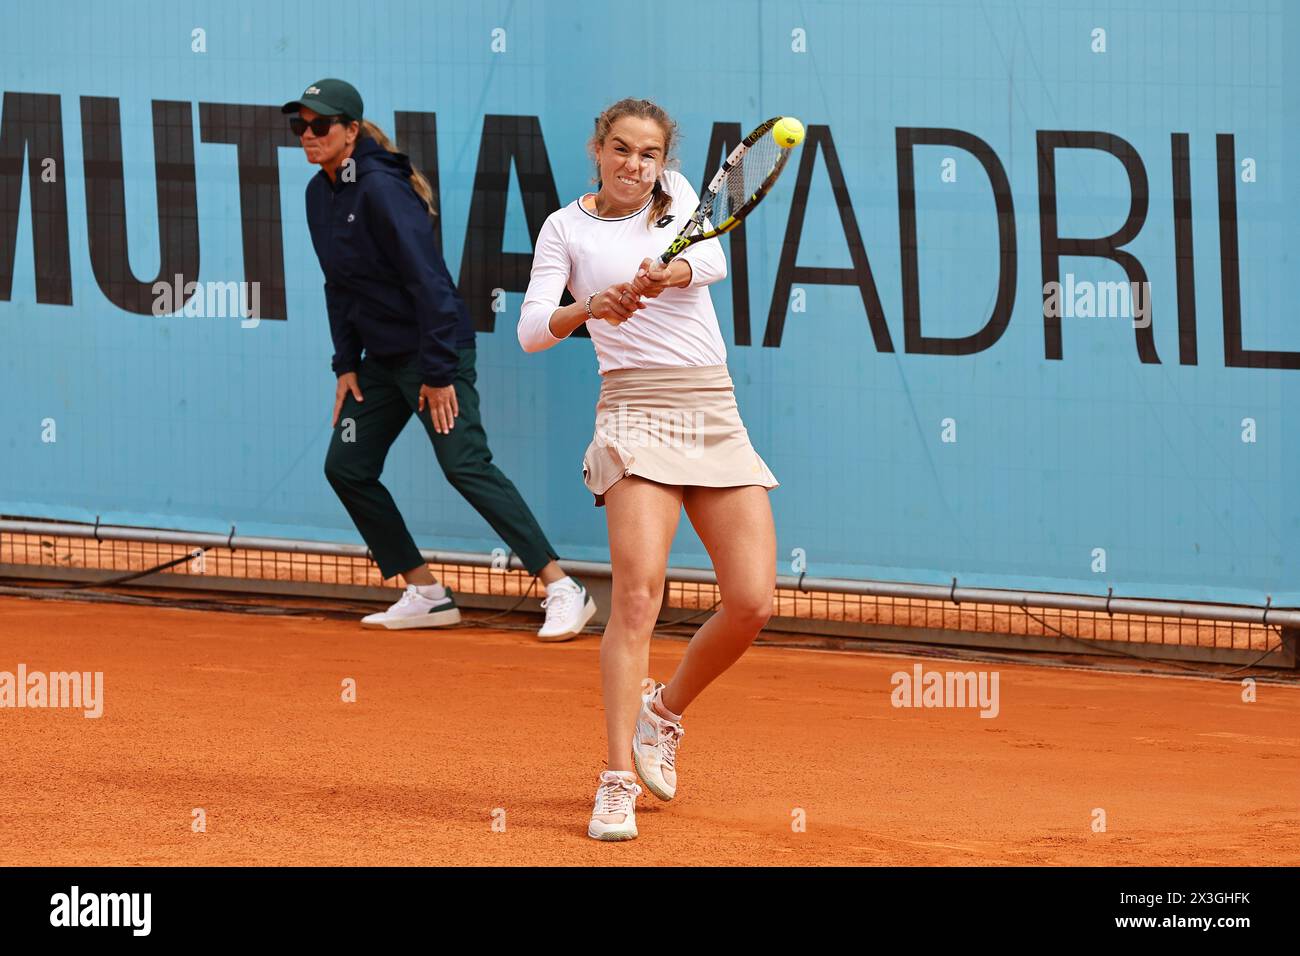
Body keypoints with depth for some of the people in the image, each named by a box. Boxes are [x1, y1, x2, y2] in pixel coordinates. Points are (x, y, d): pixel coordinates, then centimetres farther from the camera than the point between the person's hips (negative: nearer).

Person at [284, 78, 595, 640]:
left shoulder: (380, 189, -18)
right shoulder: (320, 194, 9)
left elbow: (428, 281, -21)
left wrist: (439, 373, -22)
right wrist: (346, 364, 9)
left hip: (436, 352, -10)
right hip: (382, 360, 10)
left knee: (465, 464, -17)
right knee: (346, 467, 7)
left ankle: (563, 592, -16)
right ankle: (425, 597, 13)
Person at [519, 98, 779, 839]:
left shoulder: (677, 195, 13)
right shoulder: (567, 228, 6)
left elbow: (713, 260, -7)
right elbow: (531, 331, -5)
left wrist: (668, 275, -29)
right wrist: (590, 308, -25)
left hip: (715, 414, 4)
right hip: (637, 411, -4)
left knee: (753, 604, -4)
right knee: (639, 593, -20)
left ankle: (666, 710, 23)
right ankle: (619, 783, -19)